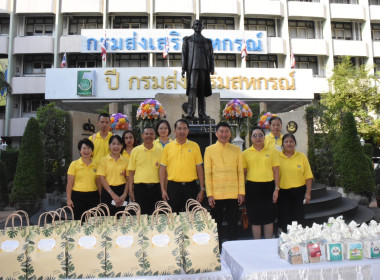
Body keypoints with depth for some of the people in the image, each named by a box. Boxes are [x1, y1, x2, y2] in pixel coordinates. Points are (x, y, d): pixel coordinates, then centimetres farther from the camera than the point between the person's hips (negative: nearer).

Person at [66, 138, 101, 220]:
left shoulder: (96, 165, 6)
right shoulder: (74, 164, 0)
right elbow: (70, 183, 0)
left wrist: (100, 198, 9)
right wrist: (69, 199, -5)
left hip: (93, 197, 2)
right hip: (78, 197, -2)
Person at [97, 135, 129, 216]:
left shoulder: (125, 160, 5)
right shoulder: (104, 160, 0)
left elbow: (128, 178, 5)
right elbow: (102, 178, -4)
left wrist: (124, 194, -7)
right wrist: (113, 194, -10)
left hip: (122, 191, 2)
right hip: (108, 191, -1)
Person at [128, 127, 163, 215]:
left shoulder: (160, 150, 5)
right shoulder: (135, 150, 3)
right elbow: (131, 172, 5)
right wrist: (130, 191, 0)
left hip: (155, 187, 1)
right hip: (140, 187, -1)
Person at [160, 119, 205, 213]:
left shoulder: (194, 146, 5)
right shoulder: (168, 147, 5)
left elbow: (199, 169, 5)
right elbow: (163, 169, 5)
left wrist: (202, 189, 1)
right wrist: (163, 189, -1)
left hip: (191, 186, 0)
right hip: (173, 186, 0)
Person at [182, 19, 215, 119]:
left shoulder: (207, 41, 19)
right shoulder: (187, 40, 13)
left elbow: (211, 55, 14)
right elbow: (184, 54, 7)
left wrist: (212, 68, 1)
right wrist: (183, 68, -4)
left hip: (204, 68, 3)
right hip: (192, 67, -2)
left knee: (202, 90, 1)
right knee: (192, 88, -15)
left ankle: (202, 112, 4)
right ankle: (190, 112, -18)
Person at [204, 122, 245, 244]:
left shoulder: (236, 149, 6)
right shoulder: (209, 150, 2)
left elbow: (240, 172, 6)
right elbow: (207, 173, -1)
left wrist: (241, 192, 0)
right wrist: (209, 194, -6)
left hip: (233, 194, 1)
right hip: (216, 194, -1)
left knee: (233, 224, 10)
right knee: (216, 224, 9)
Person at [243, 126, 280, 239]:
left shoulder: (272, 151, 4)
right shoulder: (246, 153, 4)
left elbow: (275, 171, 4)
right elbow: (243, 172, 6)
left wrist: (276, 189, -1)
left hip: (268, 186, 0)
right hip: (252, 187, 0)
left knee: (269, 217, 8)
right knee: (255, 217, 8)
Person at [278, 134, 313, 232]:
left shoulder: (302, 156, 3)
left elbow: (308, 176, 3)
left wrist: (308, 193, -2)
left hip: (299, 192, 1)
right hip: (283, 192, -1)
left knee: (298, 218, 6)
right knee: (283, 219, 4)